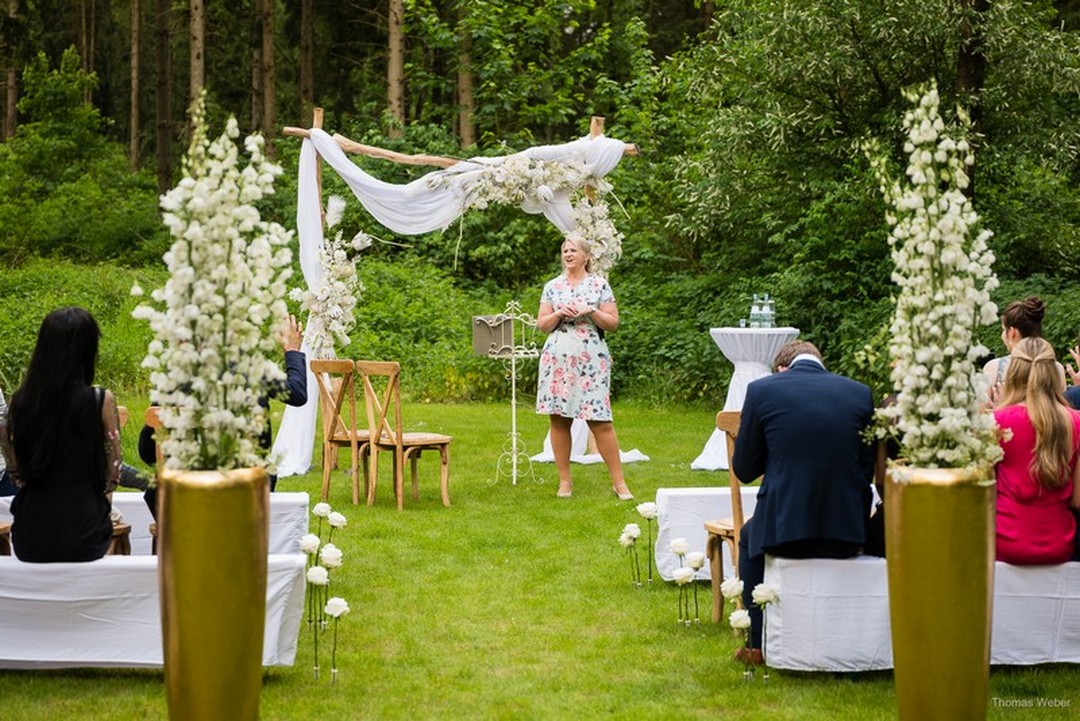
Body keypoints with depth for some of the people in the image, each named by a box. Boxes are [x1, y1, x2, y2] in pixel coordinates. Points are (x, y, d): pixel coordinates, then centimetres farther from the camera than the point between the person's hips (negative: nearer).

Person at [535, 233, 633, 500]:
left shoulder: (600, 285, 7)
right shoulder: (552, 286, 13)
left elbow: (613, 323, 4)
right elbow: (542, 325, 11)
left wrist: (591, 312, -11)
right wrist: (559, 314, -7)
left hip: (591, 360, -3)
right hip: (557, 359, 3)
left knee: (600, 421, -7)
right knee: (559, 419, 2)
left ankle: (618, 481, -1)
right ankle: (564, 481, 11)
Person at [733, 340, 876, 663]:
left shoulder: (761, 390, -3)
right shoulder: (860, 393, 3)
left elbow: (743, 468, 3)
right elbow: (868, 467, 8)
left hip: (782, 528, -2)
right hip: (847, 532, 2)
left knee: (750, 536, 33)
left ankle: (758, 644, 33)